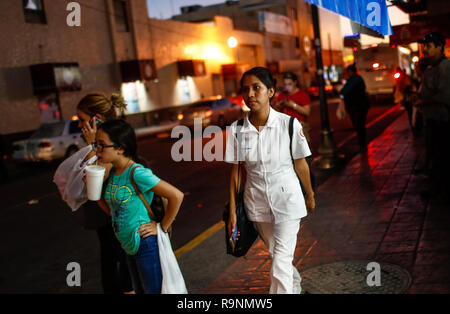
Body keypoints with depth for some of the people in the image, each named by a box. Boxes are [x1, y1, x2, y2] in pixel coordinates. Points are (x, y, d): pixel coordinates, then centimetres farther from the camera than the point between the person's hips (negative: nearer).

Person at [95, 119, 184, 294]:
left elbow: (177, 196, -24)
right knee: (139, 288, 23)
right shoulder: (113, 173, 3)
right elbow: (112, 210, 9)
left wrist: (162, 228, -16)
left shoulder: (137, 173, -22)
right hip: (130, 247, 9)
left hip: (146, 245, -8)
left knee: (154, 290, 6)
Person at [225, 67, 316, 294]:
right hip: (257, 203, 3)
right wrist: (232, 211, -1)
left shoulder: (289, 124, -15)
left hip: (287, 200, -3)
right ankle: (295, 284, 53)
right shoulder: (237, 129, -8)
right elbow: (235, 171, -3)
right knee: (276, 254, 22)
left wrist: (310, 196, 8)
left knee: (281, 263, -8)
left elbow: (300, 164, -4)